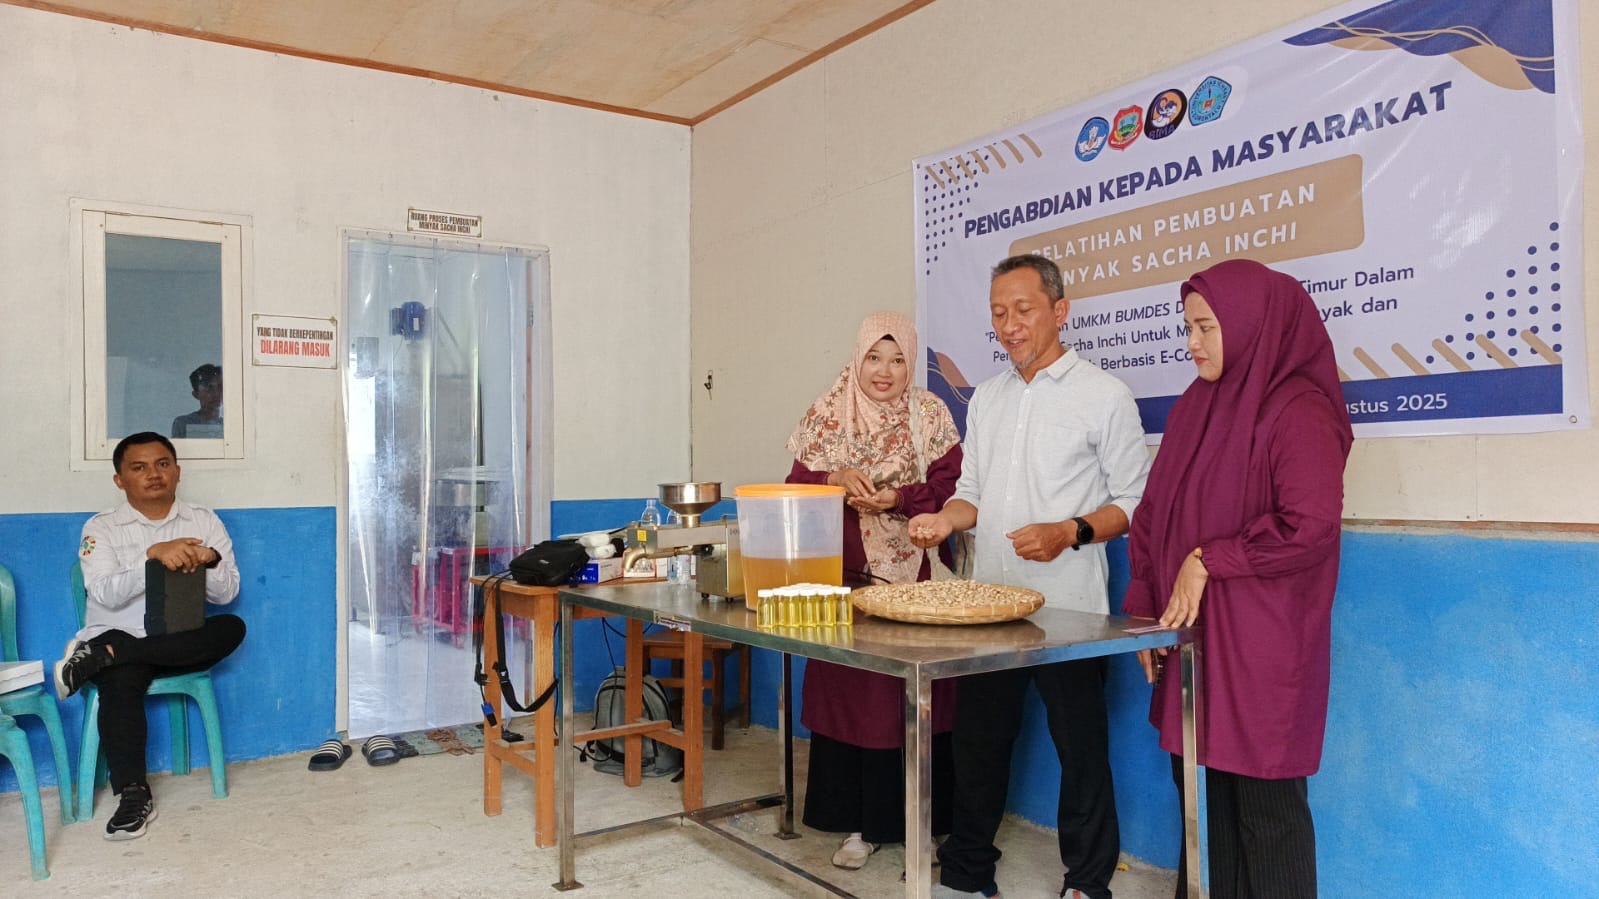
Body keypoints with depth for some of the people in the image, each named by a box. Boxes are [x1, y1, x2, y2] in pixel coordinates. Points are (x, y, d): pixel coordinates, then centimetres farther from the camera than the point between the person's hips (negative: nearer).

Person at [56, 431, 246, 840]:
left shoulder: (204, 521, 6)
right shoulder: (101, 528, 1)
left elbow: (227, 594, 0)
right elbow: (104, 594, -14)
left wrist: (209, 561, -22)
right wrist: (153, 555, -30)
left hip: (181, 642, 2)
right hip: (119, 636, -2)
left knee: (232, 628, -28)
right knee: (121, 678, -34)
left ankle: (102, 655, -24)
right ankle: (134, 794, -27)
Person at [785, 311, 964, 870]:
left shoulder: (931, 415, 2)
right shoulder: (827, 414, 6)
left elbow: (951, 488, -4)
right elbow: (797, 487, 4)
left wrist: (898, 499, -17)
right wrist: (835, 481, -15)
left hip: (914, 576, -1)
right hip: (844, 575, 2)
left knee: (912, 696, 2)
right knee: (847, 693, 5)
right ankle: (858, 823, 18)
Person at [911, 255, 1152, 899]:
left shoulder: (1104, 397, -4)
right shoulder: (986, 399, 12)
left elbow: (1134, 503, -4)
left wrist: (1070, 533, -20)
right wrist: (944, 519, -4)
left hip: (1069, 608, -5)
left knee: (1081, 748, 6)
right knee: (978, 739, 13)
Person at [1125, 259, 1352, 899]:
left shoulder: (1297, 410, -10)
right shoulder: (1194, 406, 11)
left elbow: (1310, 527, -20)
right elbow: (1153, 515, 12)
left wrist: (1208, 561, -14)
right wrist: (1144, 609, 6)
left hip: (1260, 647, -7)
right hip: (1189, 634, 7)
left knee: (1265, 804, 5)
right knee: (1203, 791, 14)